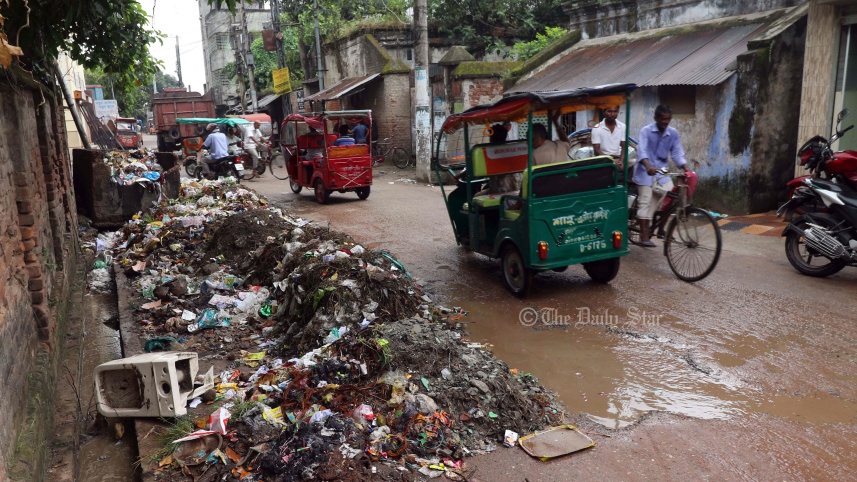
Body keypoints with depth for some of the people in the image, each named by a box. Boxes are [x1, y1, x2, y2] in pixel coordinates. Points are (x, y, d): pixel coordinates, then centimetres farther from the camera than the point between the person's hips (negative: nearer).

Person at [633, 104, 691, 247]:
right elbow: (642, 151, -22)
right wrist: (648, 166, -40)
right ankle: (644, 235, -1)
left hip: (662, 170, 4)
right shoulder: (646, 131, -9)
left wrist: (686, 168, -12)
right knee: (645, 201, -6)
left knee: (669, 191, -18)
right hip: (646, 171, -4)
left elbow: (677, 153, 4)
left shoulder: (673, 133, 4)